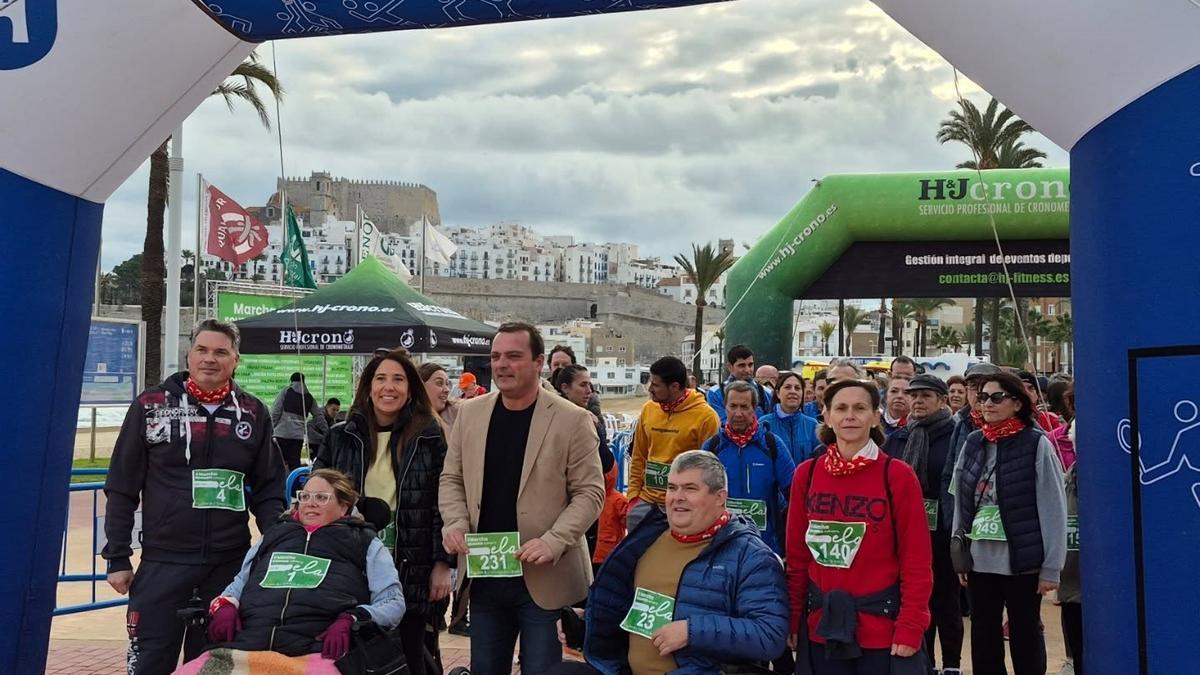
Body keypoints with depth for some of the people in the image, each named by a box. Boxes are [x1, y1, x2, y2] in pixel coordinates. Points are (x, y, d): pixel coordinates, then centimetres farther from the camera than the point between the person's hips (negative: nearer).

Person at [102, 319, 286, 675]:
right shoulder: (151, 405, 0)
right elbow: (122, 489, 2)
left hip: (230, 563, 2)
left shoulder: (254, 413, 5)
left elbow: (268, 489, 8)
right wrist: (117, 557, -1)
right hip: (163, 561, -1)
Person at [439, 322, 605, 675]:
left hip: (544, 578, -4)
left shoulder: (572, 420, -8)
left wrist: (553, 542, -21)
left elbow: (590, 492, -9)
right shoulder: (470, 412, 6)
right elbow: (451, 478, 12)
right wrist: (455, 523, -6)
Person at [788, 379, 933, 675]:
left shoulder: (898, 475, -8)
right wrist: (794, 619, 3)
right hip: (822, 625, 3)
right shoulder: (806, 474, 0)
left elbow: (917, 560, -8)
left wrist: (910, 627, -12)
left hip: (883, 623, -2)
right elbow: (796, 554, 4)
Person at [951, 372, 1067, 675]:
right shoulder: (972, 443, 5)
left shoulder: (1037, 444, -9)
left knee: (1025, 637, 11)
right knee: (983, 639, 13)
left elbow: (1053, 510, -10)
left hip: (1023, 561, -4)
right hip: (980, 561, 5)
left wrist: (1051, 567, -11)